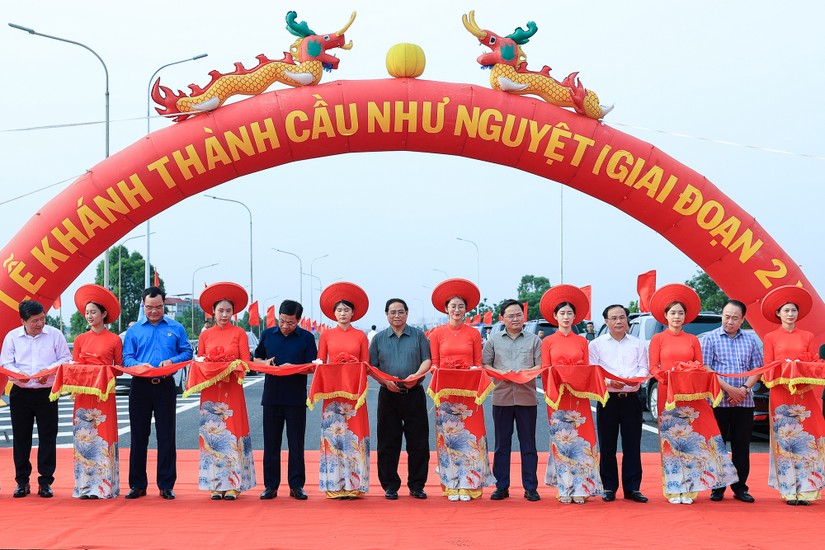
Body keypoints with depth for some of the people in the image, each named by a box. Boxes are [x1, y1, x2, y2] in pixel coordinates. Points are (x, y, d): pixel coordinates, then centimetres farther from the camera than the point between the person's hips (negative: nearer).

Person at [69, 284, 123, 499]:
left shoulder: (114, 340, 2)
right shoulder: (80, 340, 11)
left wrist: (107, 376, -14)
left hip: (105, 393, -3)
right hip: (83, 392, 3)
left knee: (104, 437, -5)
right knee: (84, 437, 1)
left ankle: (104, 485, -2)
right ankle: (85, 485, 4)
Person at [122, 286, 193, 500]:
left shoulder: (176, 328, 8)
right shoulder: (134, 330, 9)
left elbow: (187, 352, 5)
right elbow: (126, 358, 4)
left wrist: (172, 360, -14)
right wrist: (140, 365, -17)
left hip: (165, 386, -1)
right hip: (140, 386, 1)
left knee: (166, 436, 0)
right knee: (139, 436, 4)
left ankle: (166, 485, 5)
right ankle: (137, 484, 11)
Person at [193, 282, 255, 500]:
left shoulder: (239, 333, 3)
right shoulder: (205, 335, 10)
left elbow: (245, 363, -1)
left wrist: (231, 368, -19)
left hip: (232, 390, -2)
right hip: (210, 391, 2)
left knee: (232, 435, -4)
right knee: (212, 435, 1)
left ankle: (232, 485, -1)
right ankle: (215, 485, 5)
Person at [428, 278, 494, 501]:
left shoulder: (473, 334, 7)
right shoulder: (437, 333, 6)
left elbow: (478, 364, 9)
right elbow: (434, 364, 5)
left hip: (469, 392, 0)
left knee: (469, 436, -3)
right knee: (448, 436, -1)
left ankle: (468, 485, 2)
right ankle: (451, 486, 4)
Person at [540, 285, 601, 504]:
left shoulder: (582, 342, 13)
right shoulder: (548, 342, 9)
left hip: (579, 398, 1)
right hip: (557, 397, -1)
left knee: (581, 441, -4)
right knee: (560, 441, -3)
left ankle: (580, 489, -1)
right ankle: (565, 489, 1)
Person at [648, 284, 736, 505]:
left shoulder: (693, 340, 14)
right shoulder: (658, 339, 8)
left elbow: (700, 367, 11)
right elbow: (653, 368, 2)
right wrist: (666, 376, -17)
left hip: (692, 395, 2)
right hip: (668, 394, -2)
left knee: (691, 439, -3)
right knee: (670, 440, -4)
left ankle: (689, 488, 0)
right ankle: (673, 489, -1)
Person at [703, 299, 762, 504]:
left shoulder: (750, 340, 11)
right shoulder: (711, 338, 1)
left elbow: (757, 368, 9)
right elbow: (706, 368, -6)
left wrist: (744, 389, -8)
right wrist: (729, 389, -13)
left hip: (744, 401, 3)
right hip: (718, 400, -3)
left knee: (742, 445, 5)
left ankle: (740, 487, 12)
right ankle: (717, 487, 8)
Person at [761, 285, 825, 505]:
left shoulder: (807, 337, 13)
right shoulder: (770, 338, 9)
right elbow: (768, 367, 2)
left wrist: (802, 371, -13)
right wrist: (784, 368, -16)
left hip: (804, 394, 1)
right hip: (781, 394, -1)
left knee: (805, 440, -3)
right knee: (784, 441, -3)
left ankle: (805, 490, 0)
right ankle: (789, 491, 0)